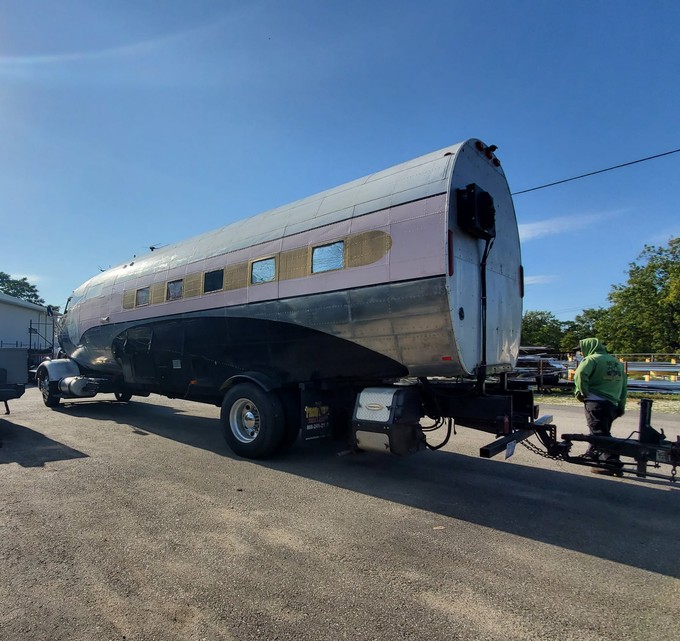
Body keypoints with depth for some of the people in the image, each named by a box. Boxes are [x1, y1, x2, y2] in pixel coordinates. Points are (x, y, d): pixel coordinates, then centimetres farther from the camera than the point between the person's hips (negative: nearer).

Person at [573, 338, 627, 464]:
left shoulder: (592, 359, -3)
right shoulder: (616, 362, 21)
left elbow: (580, 375, -22)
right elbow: (624, 386, 23)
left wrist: (582, 392, -9)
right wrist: (621, 407, 25)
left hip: (595, 402, -8)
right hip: (612, 404, 8)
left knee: (599, 432, -8)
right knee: (603, 431, 20)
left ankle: (611, 461, -16)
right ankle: (593, 454, 28)